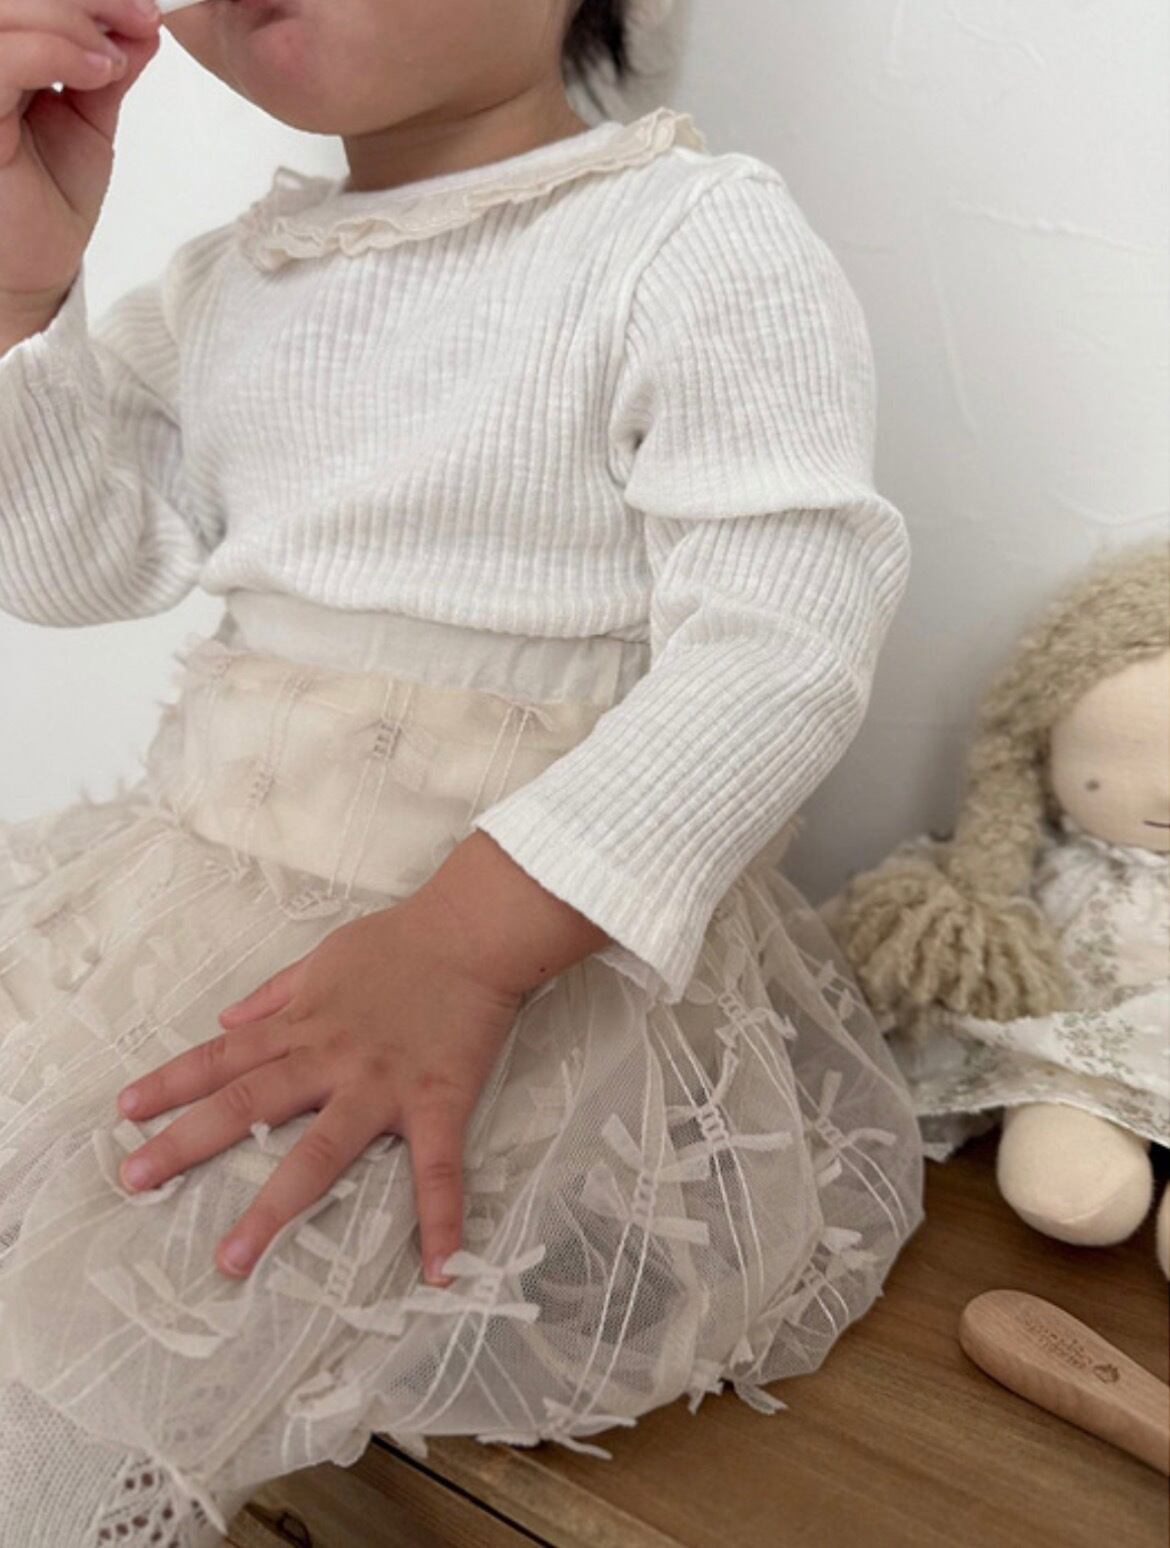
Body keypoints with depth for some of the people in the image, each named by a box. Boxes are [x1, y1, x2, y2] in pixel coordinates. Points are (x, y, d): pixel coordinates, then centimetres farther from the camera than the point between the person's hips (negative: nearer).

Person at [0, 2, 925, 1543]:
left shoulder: (703, 243, -10)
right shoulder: (228, 273, 12)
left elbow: (777, 647, -19)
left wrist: (465, 944, -30)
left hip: (546, 952, -7)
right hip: (196, 883, 8)